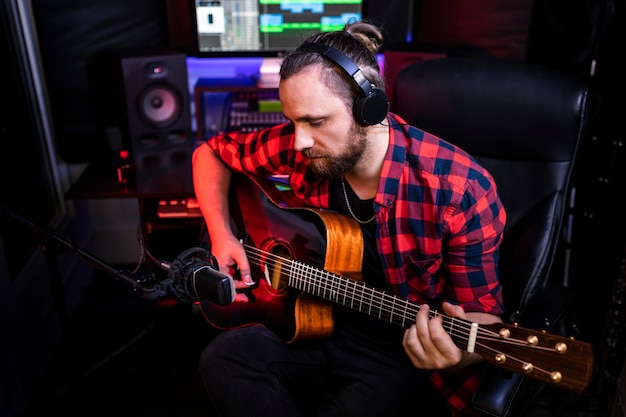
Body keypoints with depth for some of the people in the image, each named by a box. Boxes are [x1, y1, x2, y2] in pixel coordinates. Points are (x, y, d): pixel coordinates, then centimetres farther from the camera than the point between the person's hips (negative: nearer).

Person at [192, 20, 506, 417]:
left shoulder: (461, 189, -21)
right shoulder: (302, 147, -10)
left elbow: (482, 309, -12)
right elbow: (212, 152, 7)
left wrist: (458, 349, -35)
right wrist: (221, 235, -5)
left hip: (407, 357, -3)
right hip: (317, 328, 4)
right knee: (224, 357, -22)